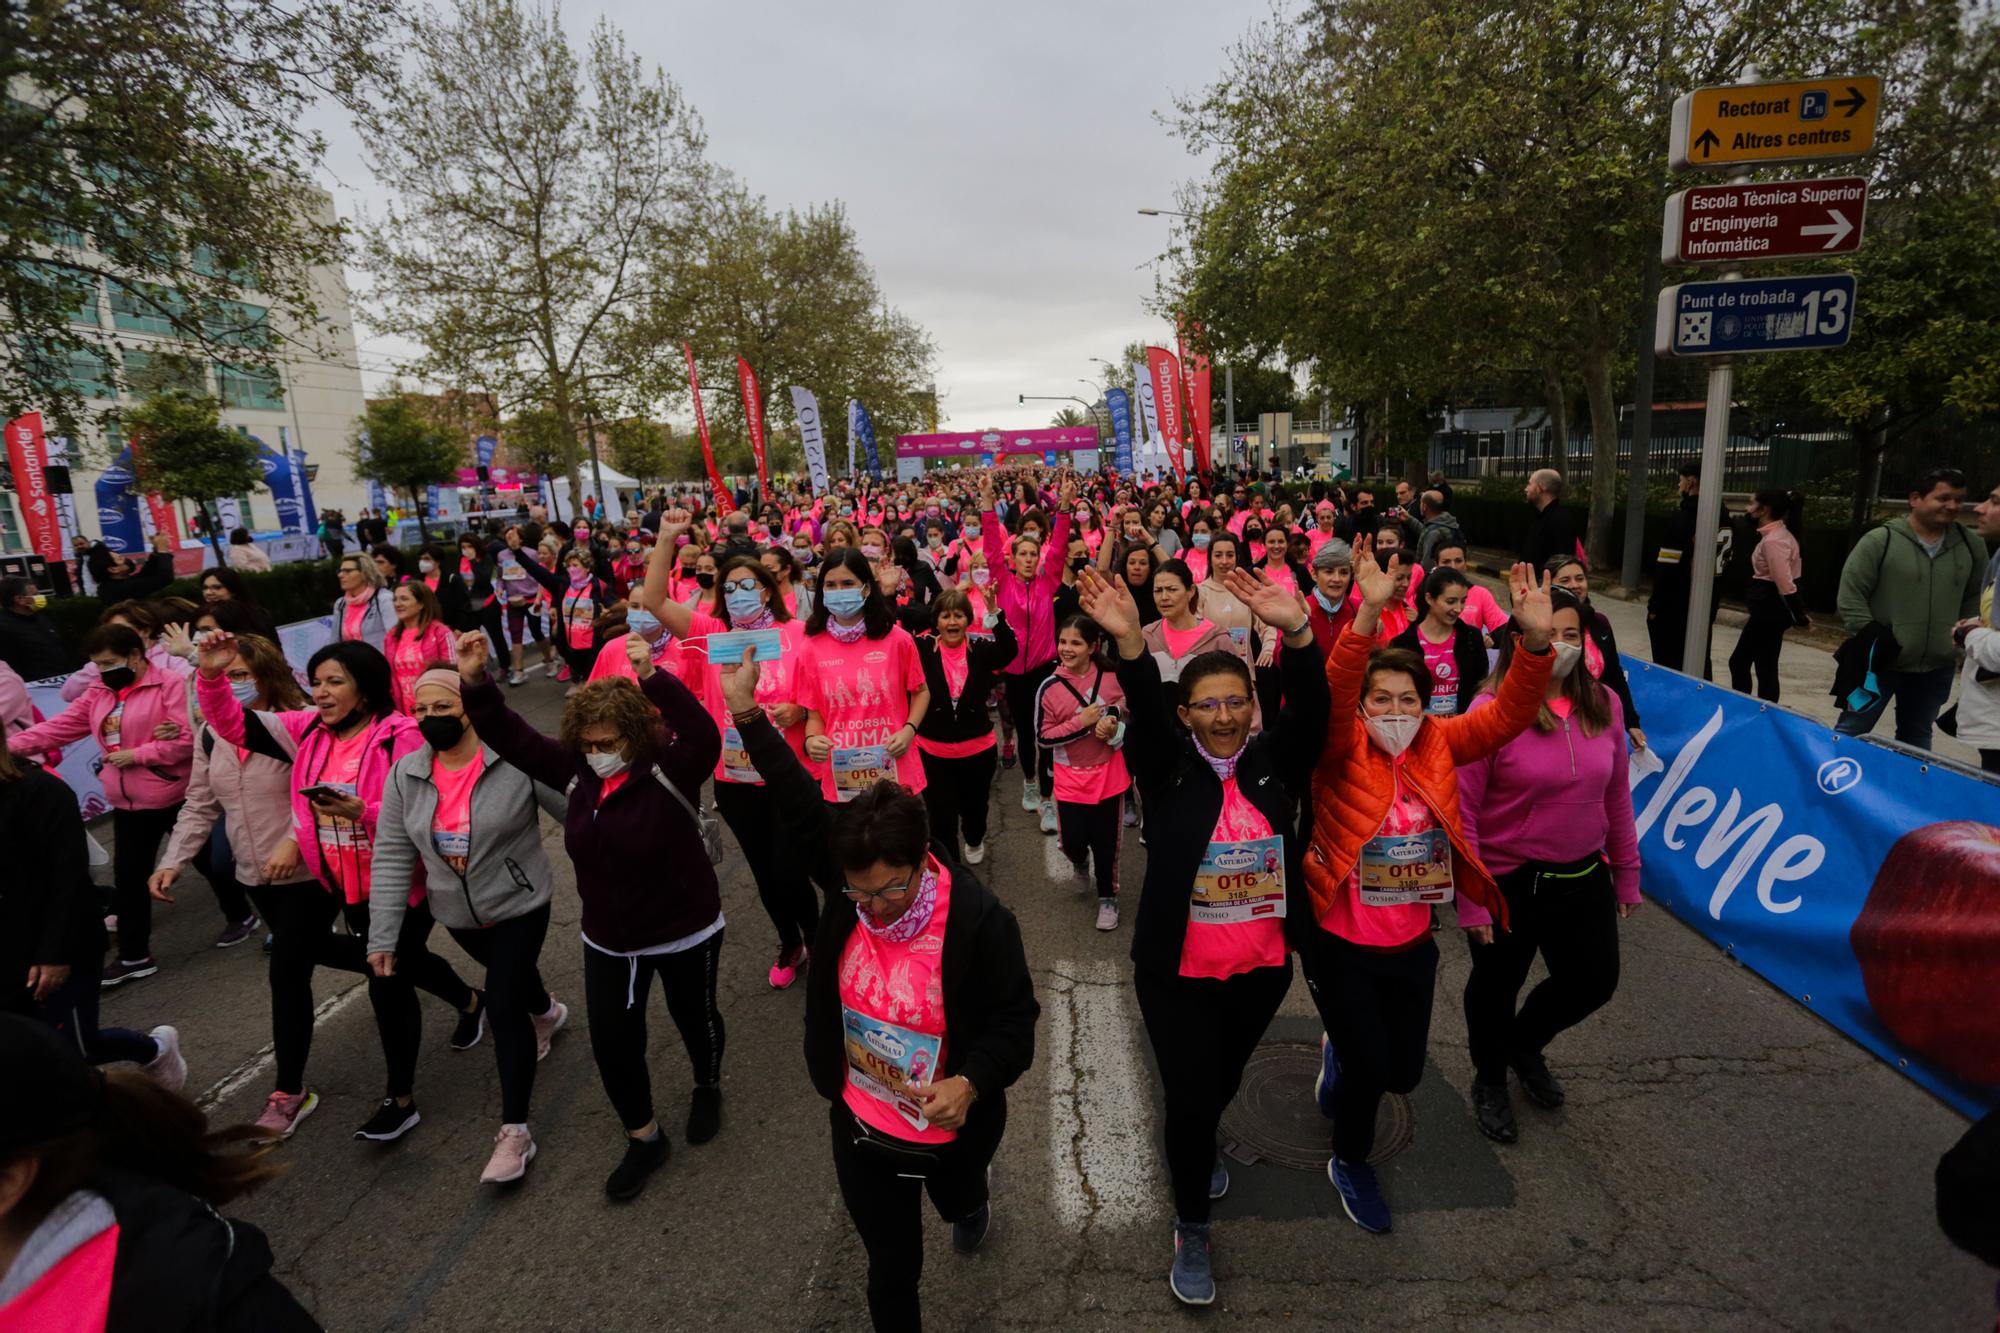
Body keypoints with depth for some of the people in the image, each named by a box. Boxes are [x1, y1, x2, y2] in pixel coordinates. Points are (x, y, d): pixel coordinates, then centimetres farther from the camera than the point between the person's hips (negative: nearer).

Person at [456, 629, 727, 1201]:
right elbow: (509, 737, -6)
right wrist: (474, 682, -22)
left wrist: (652, 678, -54)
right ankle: (644, 1137, 33)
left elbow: (704, 737, -44)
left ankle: (708, 1088, 51)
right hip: (608, 938, 5)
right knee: (612, 1040, 10)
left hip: (685, 929, -4)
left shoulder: (668, 767, -23)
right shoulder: (574, 769, -7)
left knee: (695, 1017, 19)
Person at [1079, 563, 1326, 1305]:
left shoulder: (1276, 763, -5)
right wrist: (1128, 639, -47)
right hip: (1177, 973, -3)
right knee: (1189, 1096, 4)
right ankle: (1190, 1230, 30)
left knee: (1225, 1081, 25)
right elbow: (1144, 710, -28)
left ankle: (1199, 1148, 58)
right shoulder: (1167, 766, -10)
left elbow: (1311, 707, -21)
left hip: (1262, 969, 3)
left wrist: (1294, 630, -38)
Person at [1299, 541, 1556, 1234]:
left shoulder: (1437, 744, -3)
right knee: (1369, 1064, 5)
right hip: (1339, 941, -4)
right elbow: (1331, 692, -34)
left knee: (1404, 1070, 17)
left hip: (1411, 941, 5)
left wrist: (1535, 640, -30)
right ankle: (1349, 1162, 37)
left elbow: (1508, 713, -13)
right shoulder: (1341, 749, -16)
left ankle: (1341, 1053, 53)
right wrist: (1368, 615, -48)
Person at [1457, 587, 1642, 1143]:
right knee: (1497, 986, 16)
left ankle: (1525, 1044, 50)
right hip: (1508, 882, -5)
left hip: (1584, 877, 5)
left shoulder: (1603, 704, -4)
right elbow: (1462, 812, -18)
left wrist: (1627, 873, 11)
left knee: (1594, 981, 19)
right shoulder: (1491, 710, -20)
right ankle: (1490, 1081, 45)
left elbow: (1617, 797, 6)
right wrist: (1471, 900, -17)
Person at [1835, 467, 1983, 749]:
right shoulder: (1880, 540, -10)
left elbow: (1976, 598, 17)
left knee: (1916, 739, 17)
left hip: (1935, 668, 5)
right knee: (1852, 732, 2)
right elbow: (1850, 595, -11)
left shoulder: (1969, 545, 5)